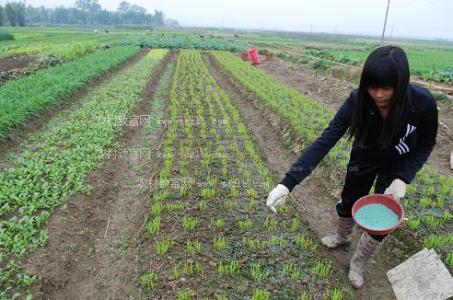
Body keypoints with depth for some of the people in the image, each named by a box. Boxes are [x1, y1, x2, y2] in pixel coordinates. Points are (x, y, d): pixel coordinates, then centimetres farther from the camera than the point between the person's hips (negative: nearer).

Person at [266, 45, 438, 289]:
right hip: (364, 157, 1)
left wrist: (403, 178, -28)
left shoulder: (423, 102, -34)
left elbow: (425, 144, -14)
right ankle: (342, 236, 52)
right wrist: (288, 182, -48)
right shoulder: (358, 101, -34)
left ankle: (358, 264, 32)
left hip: (397, 164, 0)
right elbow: (325, 141, -39)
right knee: (349, 202, 17)